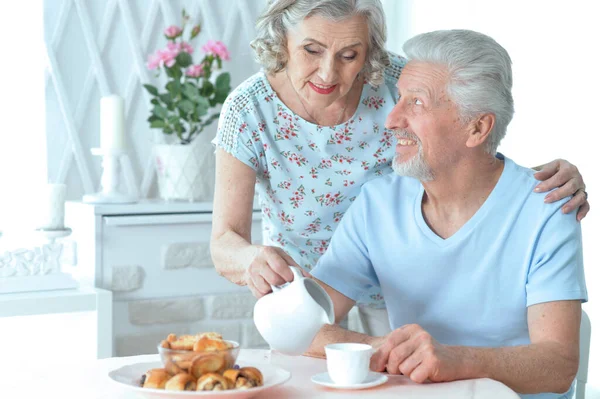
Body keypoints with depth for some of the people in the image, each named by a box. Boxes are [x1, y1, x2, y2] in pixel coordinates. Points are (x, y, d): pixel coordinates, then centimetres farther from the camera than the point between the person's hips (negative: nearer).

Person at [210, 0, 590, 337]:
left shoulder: (397, 83, -22)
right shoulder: (249, 110, -23)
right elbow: (225, 241, -26)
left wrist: (556, 178, -33)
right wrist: (252, 259, -50)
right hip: (300, 280, -1)